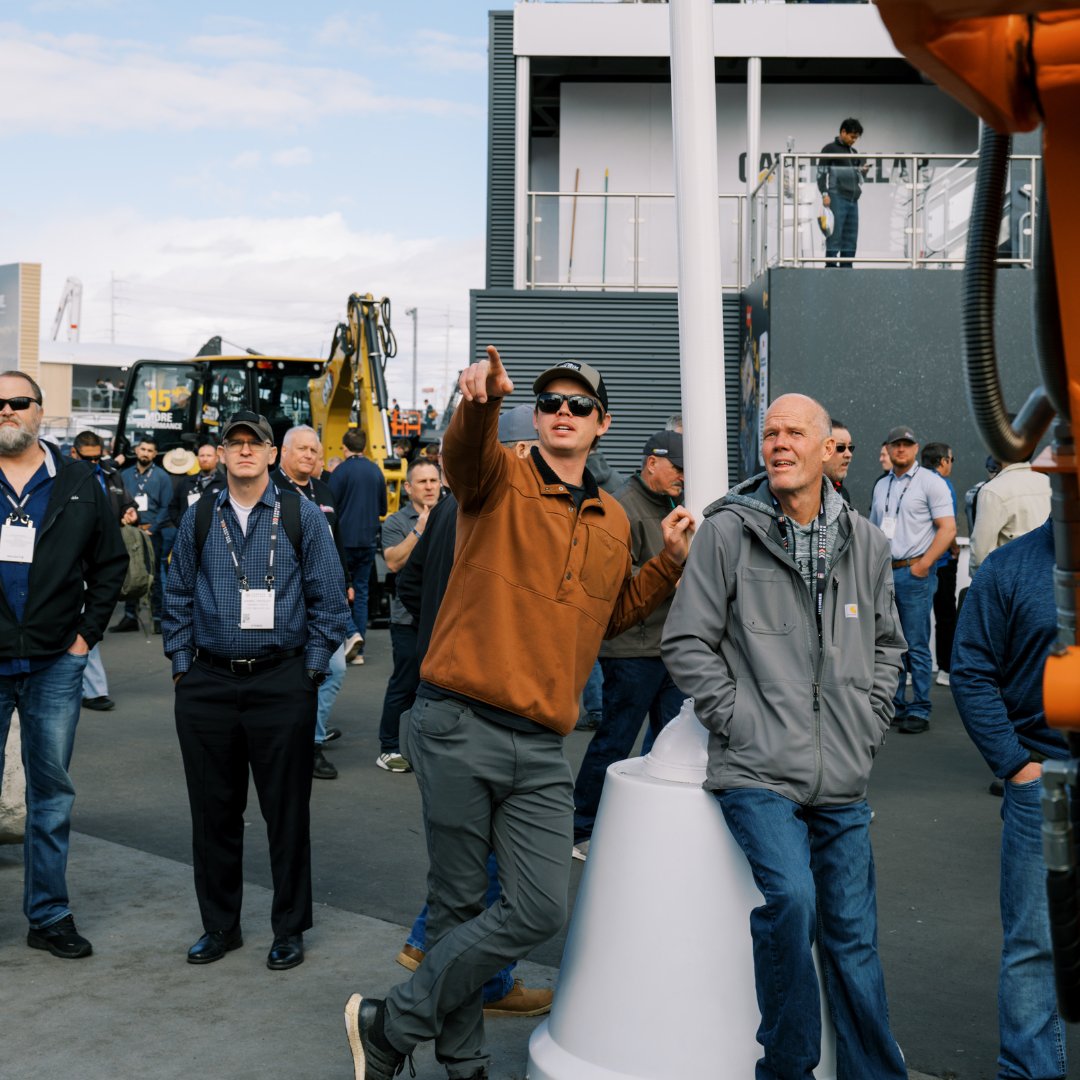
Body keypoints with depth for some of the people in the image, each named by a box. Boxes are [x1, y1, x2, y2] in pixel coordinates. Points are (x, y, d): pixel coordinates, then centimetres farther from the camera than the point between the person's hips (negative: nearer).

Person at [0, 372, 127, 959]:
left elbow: (111, 563, 12)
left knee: (51, 792, 9)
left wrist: (87, 632, 4)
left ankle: (49, 915, 19)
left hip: (54, 664, 1)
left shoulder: (80, 483, 7)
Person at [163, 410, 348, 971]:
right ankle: (219, 926, 24)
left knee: (287, 810, 4)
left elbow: (328, 599, 2)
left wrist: (311, 670, -2)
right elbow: (178, 597, 13)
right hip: (207, 684, 3)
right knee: (213, 810, 9)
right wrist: (182, 665, 7)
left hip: (282, 683, -2)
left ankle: (289, 929, 18)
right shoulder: (198, 519, 9)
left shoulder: (302, 515, 1)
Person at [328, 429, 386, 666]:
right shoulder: (376, 471, 7)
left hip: (345, 539, -5)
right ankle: (357, 651, 9)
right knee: (361, 591, 9)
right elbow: (383, 509, 14)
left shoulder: (341, 471, -10)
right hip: (369, 540, 5)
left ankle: (351, 633, -15)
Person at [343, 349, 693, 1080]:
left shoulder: (614, 522, 16)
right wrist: (483, 402, -47)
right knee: (459, 904, 5)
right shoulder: (501, 478, 0)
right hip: (459, 728, -5)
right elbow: (465, 452, -25)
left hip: (541, 748, 5)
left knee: (541, 910, -1)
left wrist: (671, 560, 15)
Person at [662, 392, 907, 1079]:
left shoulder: (865, 542, 10)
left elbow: (887, 643, 22)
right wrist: (738, 721, -8)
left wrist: (869, 723, 10)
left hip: (844, 782, 4)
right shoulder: (729, 532, -3)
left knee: (853, 936, 9)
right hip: (759, 772, -4)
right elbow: (686, 643, -3)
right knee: (790, 899, -23)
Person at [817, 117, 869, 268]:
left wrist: (863, 170, 3)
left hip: (853, 199, 7)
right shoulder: (830, 149, 2)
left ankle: (846, 267, 9)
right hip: (837, 198, -7)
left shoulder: (853, 153, 22)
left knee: (851, 237, 5)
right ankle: (831, 265, -9)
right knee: (835, 235, -10)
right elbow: (821, 172, -4)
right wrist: (825, 194, -14)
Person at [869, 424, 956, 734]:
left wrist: (923, 565, -14)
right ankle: (893, 706, 19)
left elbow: (948, 528, -9)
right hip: (883, 572, 6)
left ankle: (919, 712, 0)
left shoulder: (930, 482, -2)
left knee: (916, 646, -5)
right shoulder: (881, 485, 17)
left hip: (914, 572, -6)